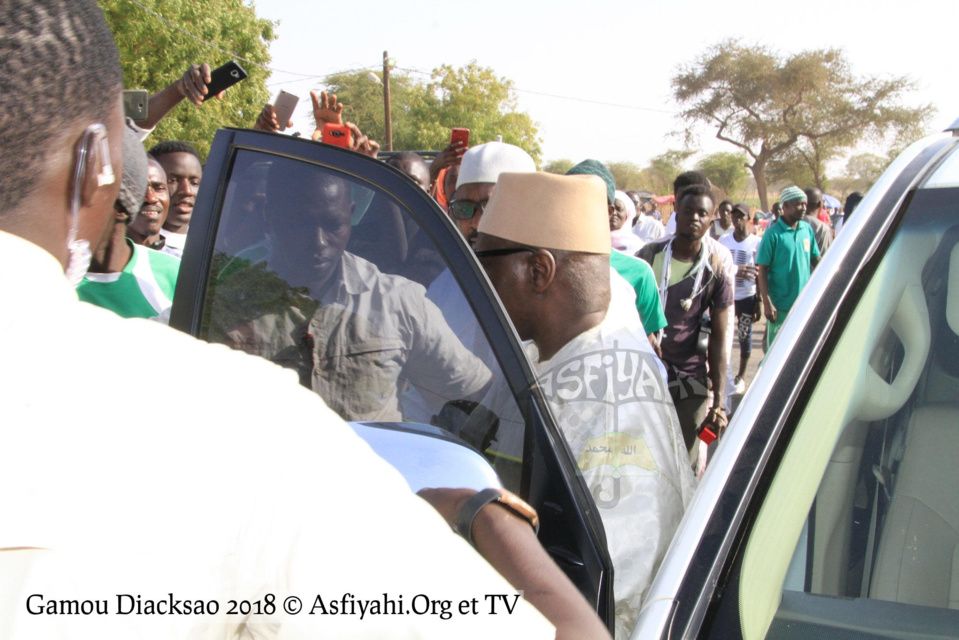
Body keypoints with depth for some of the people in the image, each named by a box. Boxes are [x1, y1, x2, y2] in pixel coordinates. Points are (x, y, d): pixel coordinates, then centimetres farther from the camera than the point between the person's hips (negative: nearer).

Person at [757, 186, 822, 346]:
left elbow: (816, 261, 13)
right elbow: (762, 270, -12)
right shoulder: (773, 233, -12)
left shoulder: (807, 229, 4)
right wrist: (767, 303, -18)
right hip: (780, 305, -5)